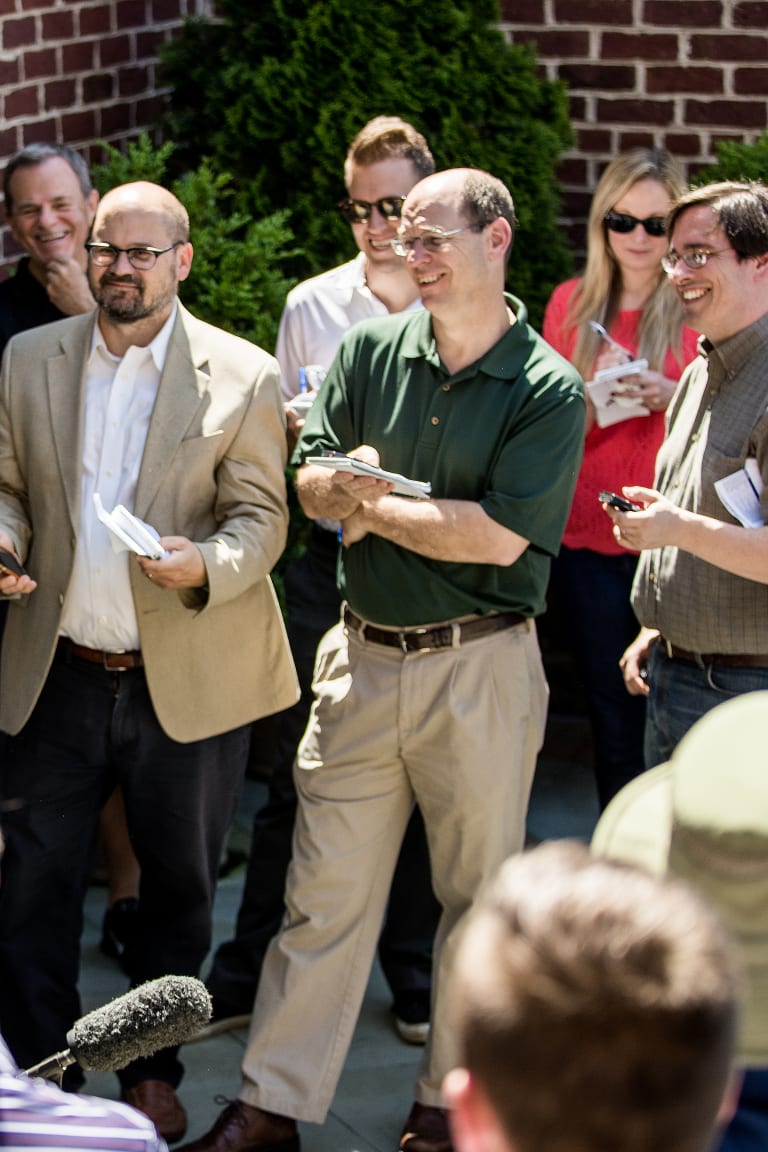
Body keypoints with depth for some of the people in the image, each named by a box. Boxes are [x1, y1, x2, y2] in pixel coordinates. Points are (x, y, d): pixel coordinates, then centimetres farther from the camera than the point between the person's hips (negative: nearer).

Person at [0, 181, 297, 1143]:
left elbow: (261, 516, -5)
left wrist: (206, 566, -25)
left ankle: (152, 1072, 29)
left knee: (178, 882, 12)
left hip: (185, 679, -2)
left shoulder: (242, 376, -4)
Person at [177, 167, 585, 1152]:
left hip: (479, 666, -3)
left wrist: (373, 501, -9)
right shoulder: (371, 349, 4)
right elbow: (312, 480, -1)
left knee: (477, 893, 10)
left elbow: (502, 536, -18)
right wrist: (426, 507, -17)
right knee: (324, 889, 8)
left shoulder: (549, 390, -10)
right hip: (363, 653, 3)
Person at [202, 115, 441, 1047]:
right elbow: (285, 435, 13)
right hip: (332, 561, 1)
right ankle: (247, 972, 16)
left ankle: (413, 972, 24)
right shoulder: (311, 306, 4)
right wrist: (298, 430, -10)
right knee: (296, 774, 6)